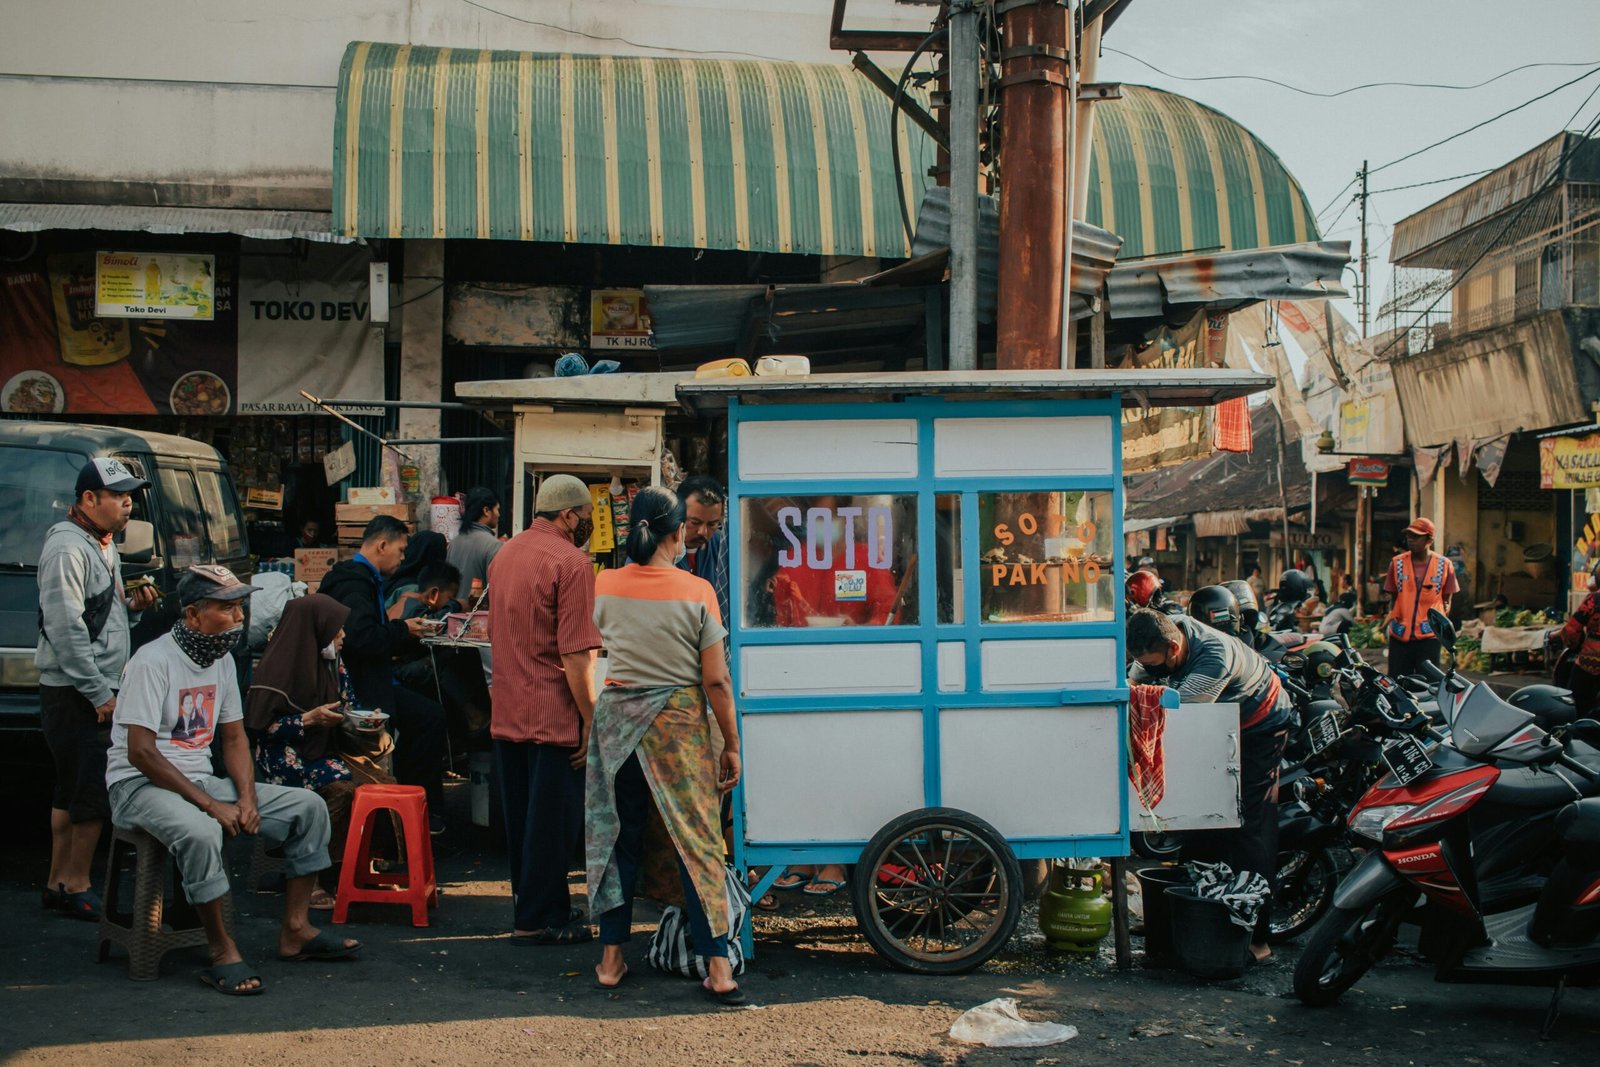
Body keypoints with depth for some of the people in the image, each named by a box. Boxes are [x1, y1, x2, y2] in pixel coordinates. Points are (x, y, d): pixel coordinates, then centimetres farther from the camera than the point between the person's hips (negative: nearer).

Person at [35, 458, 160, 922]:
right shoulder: (67, 548, -14)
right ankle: (76, 886, 1)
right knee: (92, 793, -7)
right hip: (74, 693, -10)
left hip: (98, 689, 10)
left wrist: (131, 606, 5)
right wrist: (100, 693, -20)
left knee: (71, 791, 14)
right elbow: (66, 628, -20)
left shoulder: (104, 547, 18)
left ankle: (59, 883, 21)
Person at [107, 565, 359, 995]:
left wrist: (247, 797, -5)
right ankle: (222, 953, -24)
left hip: (200, 779, 8)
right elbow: (140, 753, -22)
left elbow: (234, 738, 14)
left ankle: (295, 931, 1)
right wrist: (210, 804, -23)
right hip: (141, 784, -8)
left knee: (309, 806, -2)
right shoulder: (154, 662, -17)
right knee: (201, 831, -40)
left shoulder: (222, 660, 8)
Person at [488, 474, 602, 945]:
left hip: (507, 713, 8)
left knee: (521, 815, 16)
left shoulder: (505, 553, 12)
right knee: (553, 818, 1)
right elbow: (576, 654, -20)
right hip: (554, 716, -8)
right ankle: (539, 920, 7)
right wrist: (591, 719, -15)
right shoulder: (572, 562, -15)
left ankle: (527, 903, 27)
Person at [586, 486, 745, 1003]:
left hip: (617, 717, 3)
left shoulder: (604, 587, -2)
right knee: (697, 843, 3)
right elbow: (715, 680, -9)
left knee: (618, 838, 13)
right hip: (679, 723, -3)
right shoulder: (696, 592, -11)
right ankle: (718, 967, 2)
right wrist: (731, 746, 0)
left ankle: (611, 959, 18)